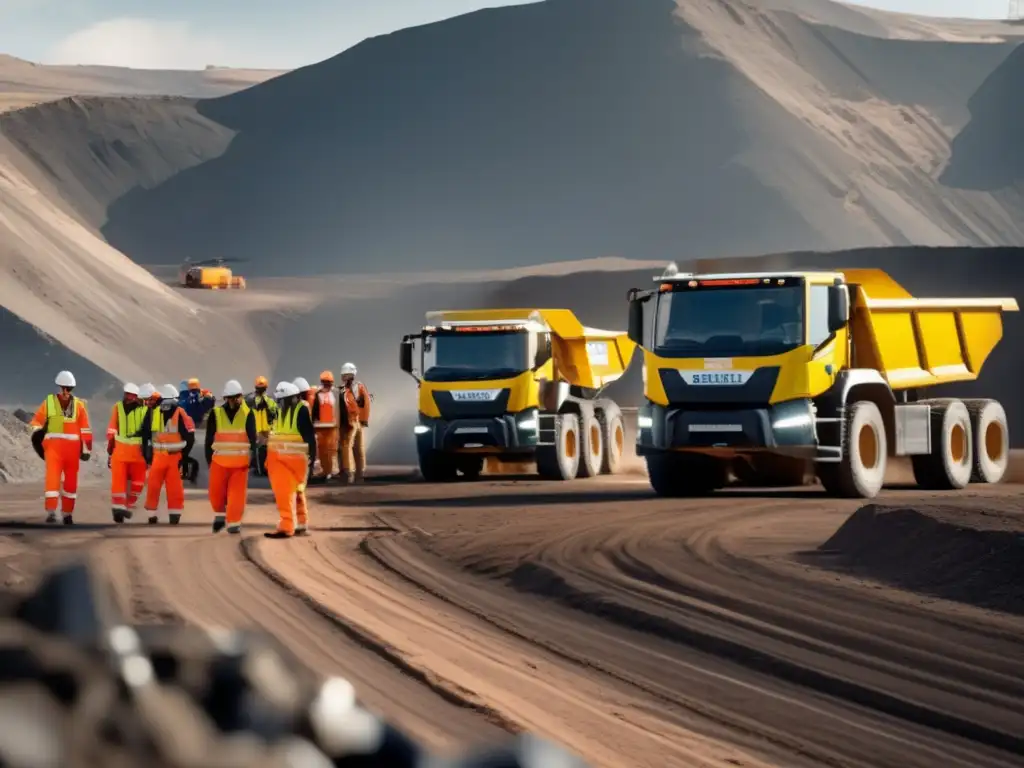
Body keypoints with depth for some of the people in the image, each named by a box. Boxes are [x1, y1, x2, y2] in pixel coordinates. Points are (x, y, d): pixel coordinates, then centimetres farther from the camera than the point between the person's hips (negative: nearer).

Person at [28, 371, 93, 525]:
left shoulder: (78, 405, 5)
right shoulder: (49, 402, 3)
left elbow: (85, 429, 7)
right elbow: (37, 421, 8)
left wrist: (87, 447, 4)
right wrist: (37, 433, -9)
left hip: (72, 448, 2)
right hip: (53, 446, -2)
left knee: (71, 481, 8)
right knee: (53, 478, -15)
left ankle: (67, 513, 18)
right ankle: (51, 512, -20)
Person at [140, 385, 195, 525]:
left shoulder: (180, 415, -10)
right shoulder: (153, 413, 1)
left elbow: (190, 437, -8)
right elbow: (145, 434, 11)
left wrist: (183, 456, -10)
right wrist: (147, 454, 6)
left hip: (175, 456, -3)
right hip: (158, 456, 3)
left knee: (175, 488, -3)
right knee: (153, 487, 5)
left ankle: (175, 514, 5)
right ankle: (152, 514, 15)